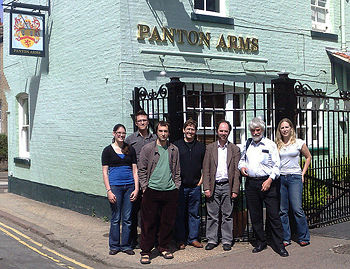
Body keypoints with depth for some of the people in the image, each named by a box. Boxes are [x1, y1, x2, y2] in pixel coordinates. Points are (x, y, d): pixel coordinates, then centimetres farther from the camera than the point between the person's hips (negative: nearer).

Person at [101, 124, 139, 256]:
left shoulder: (130, 149, 10)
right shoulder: (108, 150, 2)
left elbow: (135, 170, 9)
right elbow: (105, 172, -1)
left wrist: (136, 188, 0)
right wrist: (109, 191, -9)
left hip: (129, 186, 3)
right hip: (115, 186, -2)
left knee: (127, 218, 5)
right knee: (116, 218, 2)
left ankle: (125, 245, 17)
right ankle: (114, 246, 16)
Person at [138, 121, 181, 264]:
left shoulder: (174, 150, 11)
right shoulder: (147, 148, 2)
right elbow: (141, 169, 2)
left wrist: (176, 186, 9)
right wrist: (144, 187, -4)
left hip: (170, 192, 3)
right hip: (152, 191, -3)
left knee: (168, 221, 8)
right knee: (149, 222, -1)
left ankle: (164, 247, 24)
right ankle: (145, 251, 8)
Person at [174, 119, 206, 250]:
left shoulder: (201, 147, 11)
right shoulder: (176, 145, 3)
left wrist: (201, 179, 5)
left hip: (195, 186, 2)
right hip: (180, 185, -2)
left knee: (194, 213, 7)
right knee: (180, 213, 2)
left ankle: (193, 238, 16)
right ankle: (180, 240, 10)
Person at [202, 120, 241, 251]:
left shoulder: (235, 149, 7)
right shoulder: (210, 148, 8)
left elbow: (236, 171, 3)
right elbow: (206, 170, 4)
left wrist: (235, 190, -5)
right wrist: (206, 187, -5)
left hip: (227, 186, 0)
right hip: (213, 186, 1)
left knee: (227, 215, 5)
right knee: (212, 215, 5)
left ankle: (227, 241, 14)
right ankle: (212, 240, 15)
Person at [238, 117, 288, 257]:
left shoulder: (270, 144, 1)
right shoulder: (247, 144, 14)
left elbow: (276, 166, -2)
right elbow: (242, 159, 26)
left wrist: (270, 180, -14)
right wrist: (242, 167, 4)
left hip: (267, 182, -4)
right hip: (251, 183, 4)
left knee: (273, 214, -4)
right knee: (255, 215, 8)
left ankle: (279, 245, 3)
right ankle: (261, 243, 21)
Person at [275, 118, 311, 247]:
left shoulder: (299, 142, 2)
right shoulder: (276, 144, 7)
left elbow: (308, 157, 14)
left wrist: (303, 173, 8)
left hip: (295, 178, -2)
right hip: (280, 178, 2)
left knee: (297, 209, -7)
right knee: (282, 210, 5)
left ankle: (304, 237, 7)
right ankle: (285, 238, 15)